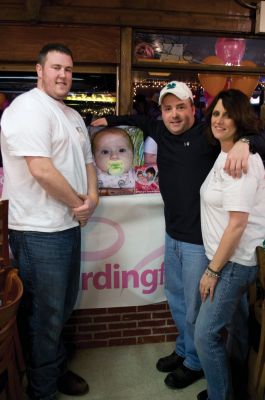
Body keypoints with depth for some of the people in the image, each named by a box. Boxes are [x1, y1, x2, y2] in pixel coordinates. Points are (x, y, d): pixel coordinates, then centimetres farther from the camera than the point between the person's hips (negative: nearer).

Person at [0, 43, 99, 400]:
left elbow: (87, 161, 18)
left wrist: (91, 198, -2)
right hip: (39, 231, -9)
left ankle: (57, 369, 43)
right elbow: (41, 170, -24)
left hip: (69, 225, 9)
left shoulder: (73, 115, 15)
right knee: (45, 315, 6)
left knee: (63, 307, 22)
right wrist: (78, 204, -12)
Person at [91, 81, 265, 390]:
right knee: (175, 298, 22)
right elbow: (140, 120, 27)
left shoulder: (208, 135, -15)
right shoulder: (161, 131, 5)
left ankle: (195, 363, 34)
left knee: (194, 307, 9)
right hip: (173, 235, 7)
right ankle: (183, 349, 45)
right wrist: (110, 120, 24)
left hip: (199, 240, -7)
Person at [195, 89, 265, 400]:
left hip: (235, 262, -9)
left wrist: (213, 270, -17)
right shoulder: (224, 155, 10)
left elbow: (237, 224, -23)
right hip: (231, 258, 9)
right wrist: (215, 264, 11)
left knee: (205, 334, -1)